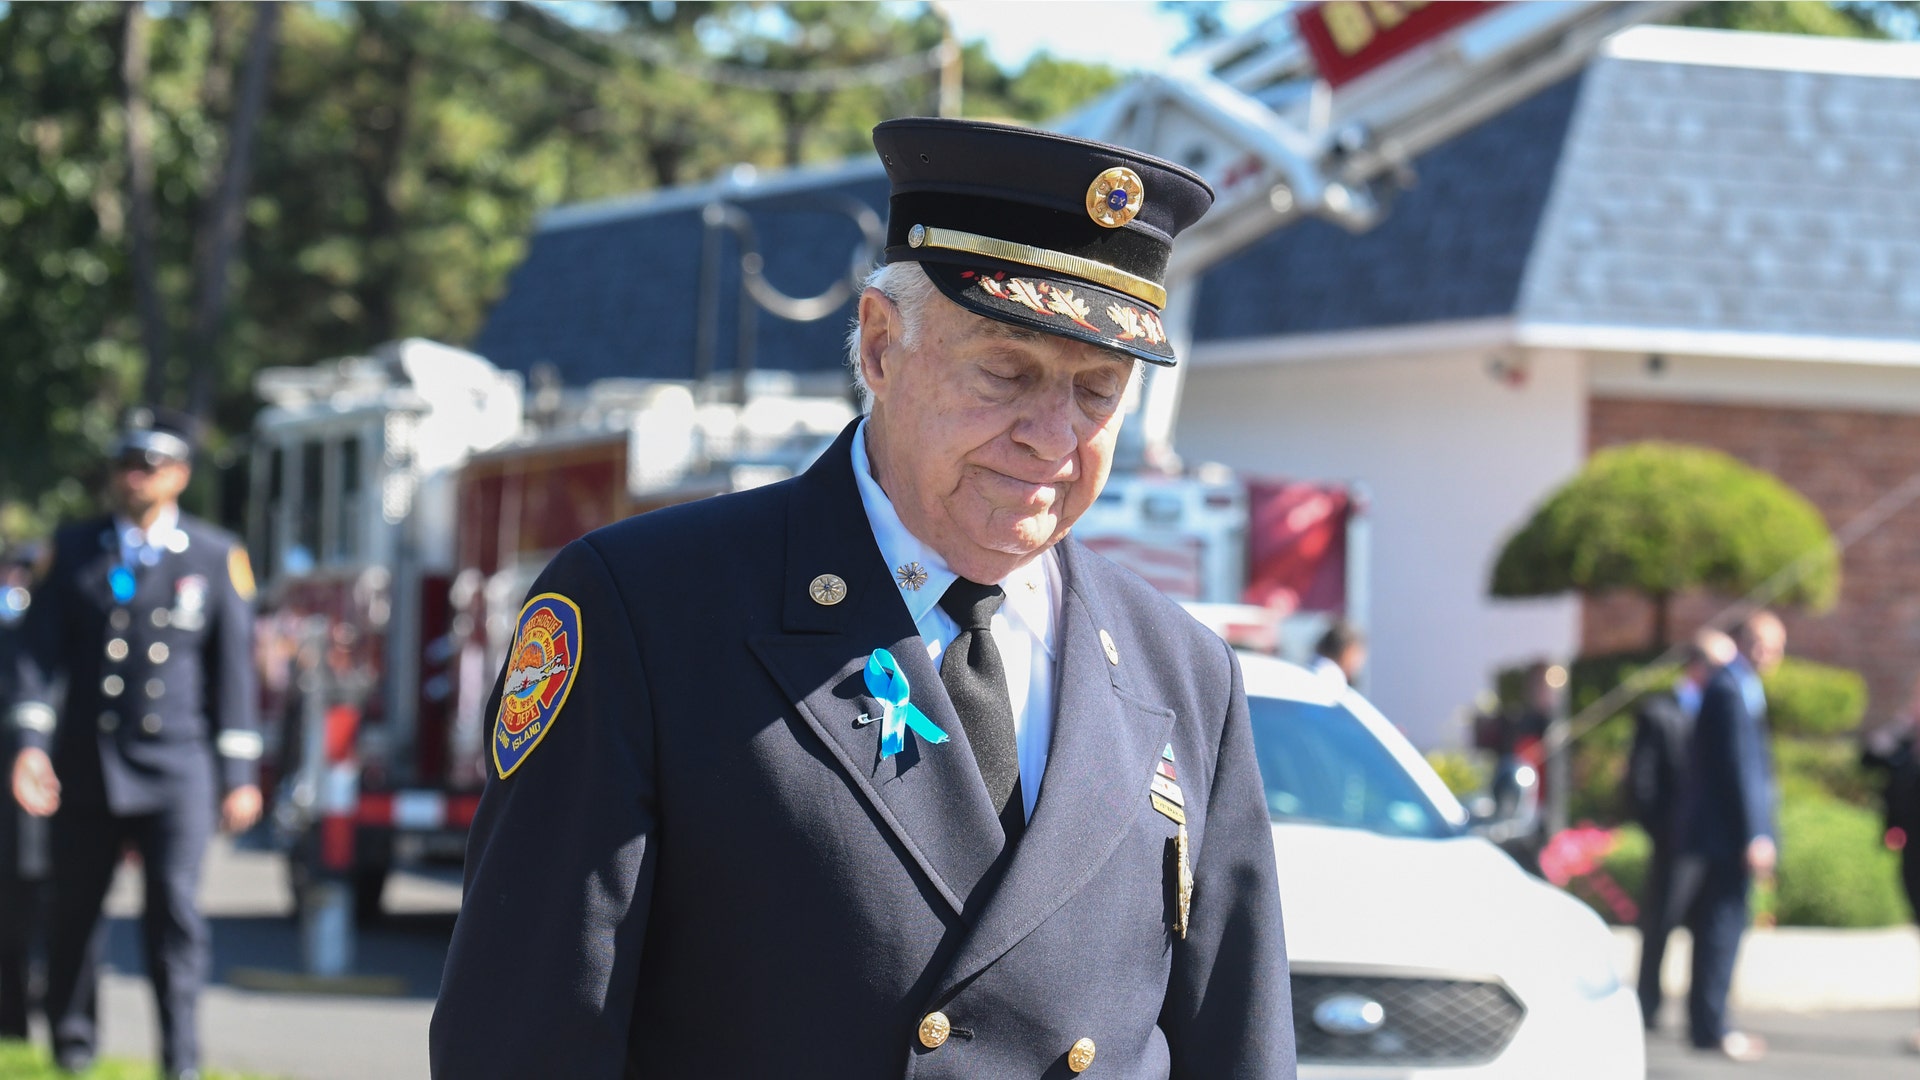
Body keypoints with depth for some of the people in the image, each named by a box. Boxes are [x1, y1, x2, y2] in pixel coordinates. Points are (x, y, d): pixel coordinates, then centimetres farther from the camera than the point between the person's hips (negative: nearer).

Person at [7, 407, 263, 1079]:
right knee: (74, 911, 9)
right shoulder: (74, 550, 9)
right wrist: (31, 742, -8)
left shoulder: (216, 557, 5)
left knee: (175, 910, -11)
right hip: (86, 765, 2)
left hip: (175, 769, -2)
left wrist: (239, 773, 2)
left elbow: (233, 669, 6)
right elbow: (41, 652, 5)